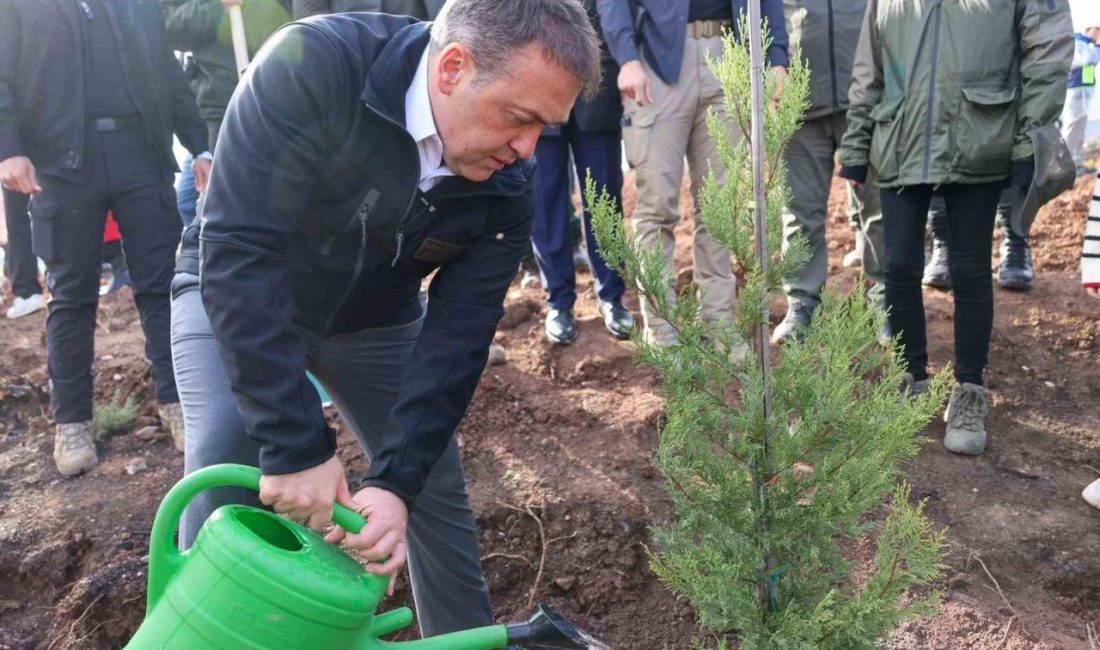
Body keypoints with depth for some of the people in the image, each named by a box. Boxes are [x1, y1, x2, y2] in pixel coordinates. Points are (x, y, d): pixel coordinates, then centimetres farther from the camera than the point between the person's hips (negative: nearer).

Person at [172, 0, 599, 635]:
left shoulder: (507, 185, -21)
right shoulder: (309, 66, -35)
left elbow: (455, 336, -20)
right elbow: (237, 253, -38)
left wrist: (396, 480, -30)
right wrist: (296, 446, -40)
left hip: (374, 317, 3)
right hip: (233, 296, -2)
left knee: (435, 483, 3)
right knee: (225, 467, -22)